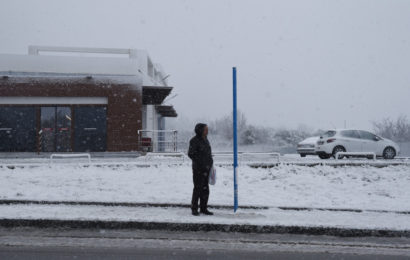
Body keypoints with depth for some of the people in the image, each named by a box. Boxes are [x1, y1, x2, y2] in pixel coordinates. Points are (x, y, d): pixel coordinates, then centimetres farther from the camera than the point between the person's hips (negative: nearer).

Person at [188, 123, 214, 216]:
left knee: (205, 189, 10)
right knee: (198, 188, -3)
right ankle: (194, 209, 8)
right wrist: (199, 162, -17)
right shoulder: (194, 141, -11)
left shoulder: (205, 140, 13)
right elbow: (190, 154, -15)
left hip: (206, 168, 7)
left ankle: (204, 208, 19)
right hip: (198, 169, -7)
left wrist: (210, 163, 12)